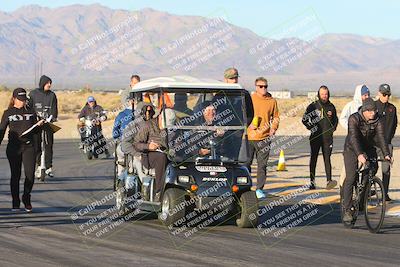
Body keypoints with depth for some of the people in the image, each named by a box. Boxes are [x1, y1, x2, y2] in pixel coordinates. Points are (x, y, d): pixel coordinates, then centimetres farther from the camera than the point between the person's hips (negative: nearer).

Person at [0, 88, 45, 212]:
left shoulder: (30, 112, 11)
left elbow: (35, 131, 15)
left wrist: (39, 125, -6)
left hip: (29, 146, 1)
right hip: (14, 147, -1)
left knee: (30, 174, -9)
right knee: (15, 175, 2)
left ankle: (26, 199, 12)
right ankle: (15, 203, 11)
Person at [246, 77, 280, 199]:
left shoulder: (272, 101, 7)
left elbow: (276, 117, 14)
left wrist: (273, 128, -2)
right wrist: (248, 124, -12)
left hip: (265, 138, 1)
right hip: (250, 137, -1)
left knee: (262, 165, 1)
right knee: (246, 162, 4)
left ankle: (259, 189, 6)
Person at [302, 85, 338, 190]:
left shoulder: (331, 107, 9)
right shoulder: (313, 106, 1)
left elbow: (335, 119, 24)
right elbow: (304, 119, 5)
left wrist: (333, 128, 9)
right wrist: (311, 128, -6)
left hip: (327, 137, 1)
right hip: (315, 137, -1)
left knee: (327, 159, -7)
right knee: (313, 158, 5)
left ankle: (329, 180, -15)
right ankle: (312, 181, 10)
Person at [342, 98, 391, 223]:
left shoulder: (377, 121, -12)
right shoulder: (354, 119, -22)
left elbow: (381, 138, -21)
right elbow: (354, 137, -33)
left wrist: (386, 154, -37)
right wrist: (359, 154, -48)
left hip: (368, 149, 4)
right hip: (352, 149, -4)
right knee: (351, 178, -13)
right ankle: (347, 210, -13)